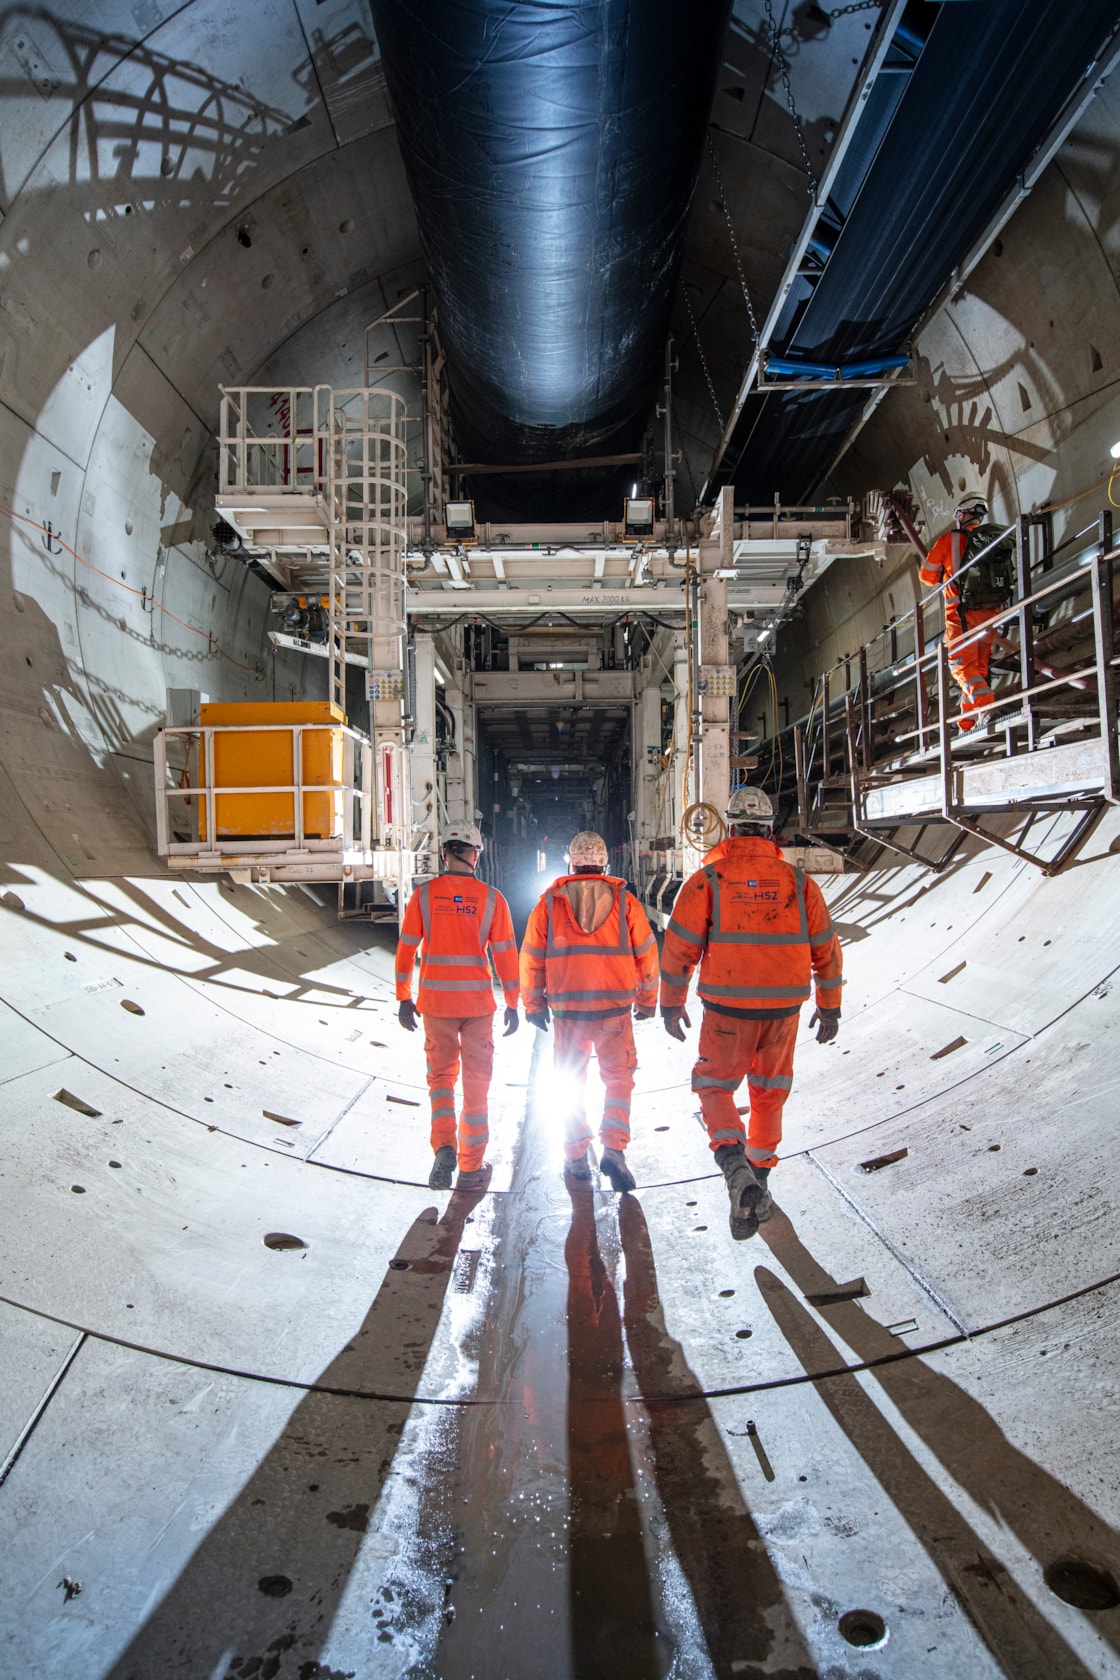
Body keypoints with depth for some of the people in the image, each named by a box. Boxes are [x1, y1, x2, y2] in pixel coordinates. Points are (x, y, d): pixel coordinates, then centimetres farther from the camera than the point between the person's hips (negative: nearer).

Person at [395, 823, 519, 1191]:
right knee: (476, 1083, 10)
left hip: (435, 1001, 1)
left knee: (440, 1076, 17)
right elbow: (505, 955, -3)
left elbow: (406, 949, -2)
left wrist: (404, 999, 9)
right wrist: (512, 1005, 6)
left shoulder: (424, 894, -4)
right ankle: (470, 1168, 17)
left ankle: (444, 1147, -3)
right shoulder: (490, 898, -5)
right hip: (478, 1002, 0)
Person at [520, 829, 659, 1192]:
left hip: (567, 1009, 1)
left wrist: (534, 1005, 15)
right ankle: (613, 1150, -4)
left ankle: (576, 1158, 20)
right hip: (615, 1007, -1)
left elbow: (531, 958, 4)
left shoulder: (548, 902, 2)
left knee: (572, 1082, 15)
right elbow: (646, 954, 4)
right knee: (618, 1078, 11)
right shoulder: (624, 900, 0)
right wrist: (647, 1000, 17)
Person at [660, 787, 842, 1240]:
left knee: (715, 1088, 13)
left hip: (727, 1009, -3)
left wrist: (671, 1004, 6)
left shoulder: (707, 880, -7)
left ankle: (736, 1171, -11)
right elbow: (826, 951, 5)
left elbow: (679, 947, -6)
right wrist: (830, 1008, 16)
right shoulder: (799, 883, 1)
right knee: (769, 1093, 20)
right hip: (784, 1008, 3)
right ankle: (759, 1188, 30)